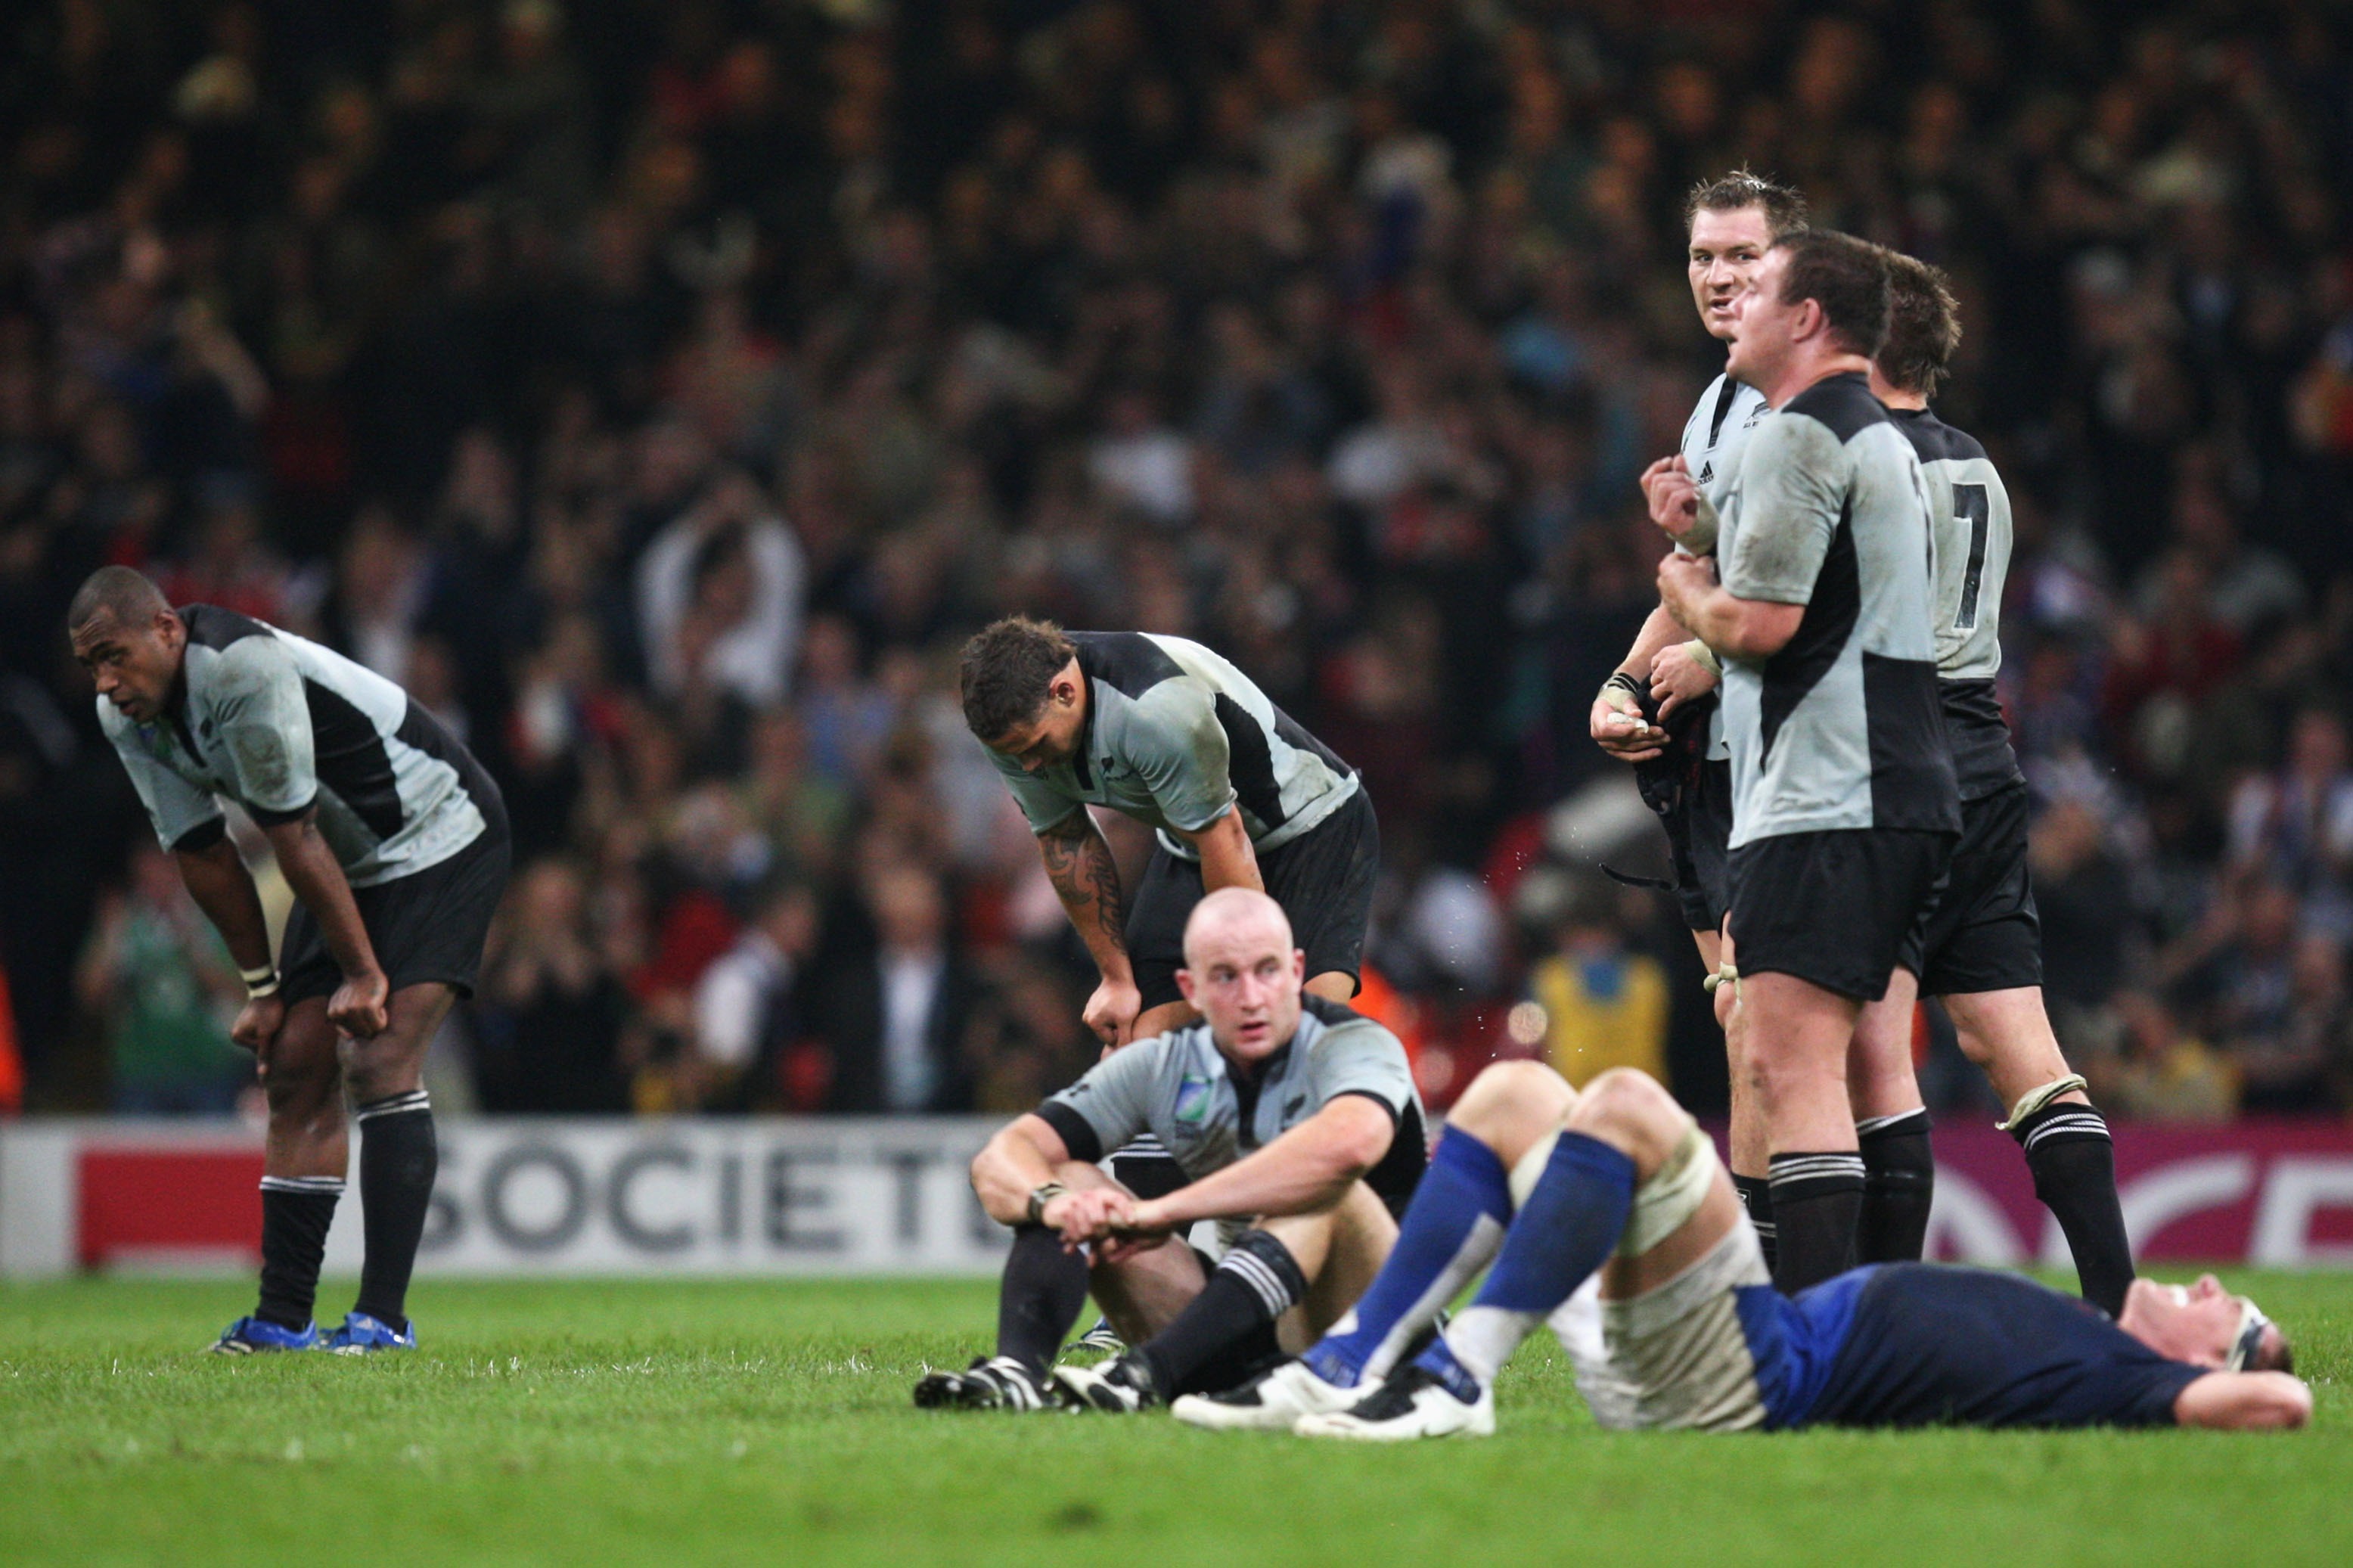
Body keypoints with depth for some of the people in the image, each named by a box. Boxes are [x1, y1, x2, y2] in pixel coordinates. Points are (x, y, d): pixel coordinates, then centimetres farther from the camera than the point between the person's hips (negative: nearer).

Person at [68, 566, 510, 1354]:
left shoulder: (245, 669, -30)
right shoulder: (125, 718, -4)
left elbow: (296, 838, -25)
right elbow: (203, 855, 5)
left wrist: (363, 975, -19)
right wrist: (263, 987, 7)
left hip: (439, 840, -9)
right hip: (351, 868, 9)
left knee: (377, 1063, -19)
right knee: (296, 1070, 1)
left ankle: (383, 1316, -21)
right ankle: (283, 1319, 3)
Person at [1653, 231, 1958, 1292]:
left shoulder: (1800, 436, -10)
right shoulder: (1882, 440, 22)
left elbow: (1758, 621, -17)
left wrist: (1685, 591, 4)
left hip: (1824, 807, -10)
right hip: (1907, 800, 10)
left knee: (1792, 1067, -15)